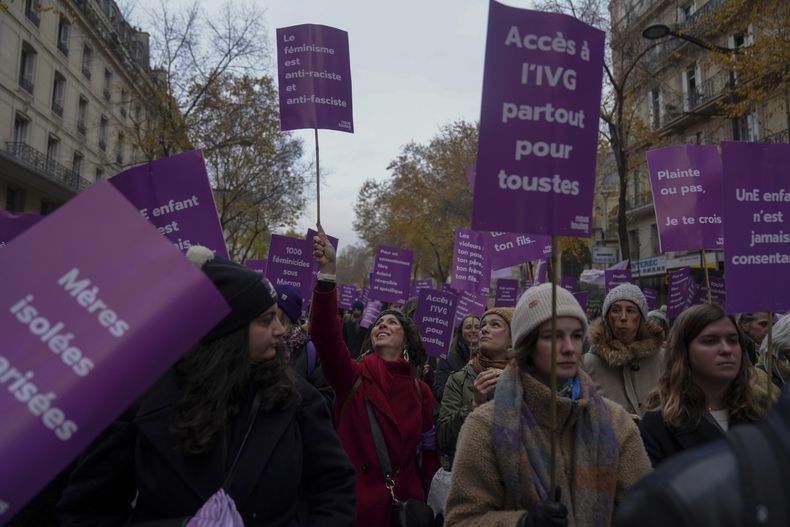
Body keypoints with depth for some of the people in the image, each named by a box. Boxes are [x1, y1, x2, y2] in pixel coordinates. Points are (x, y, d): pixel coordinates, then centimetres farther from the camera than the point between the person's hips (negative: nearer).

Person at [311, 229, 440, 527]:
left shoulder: (421, 391, 2)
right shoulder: (353, 376, -5)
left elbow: (429, 453, 9)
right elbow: (324, 333, -23)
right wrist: (328, 271, -33)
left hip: (405, 503, 2)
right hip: (355, 502, -2)